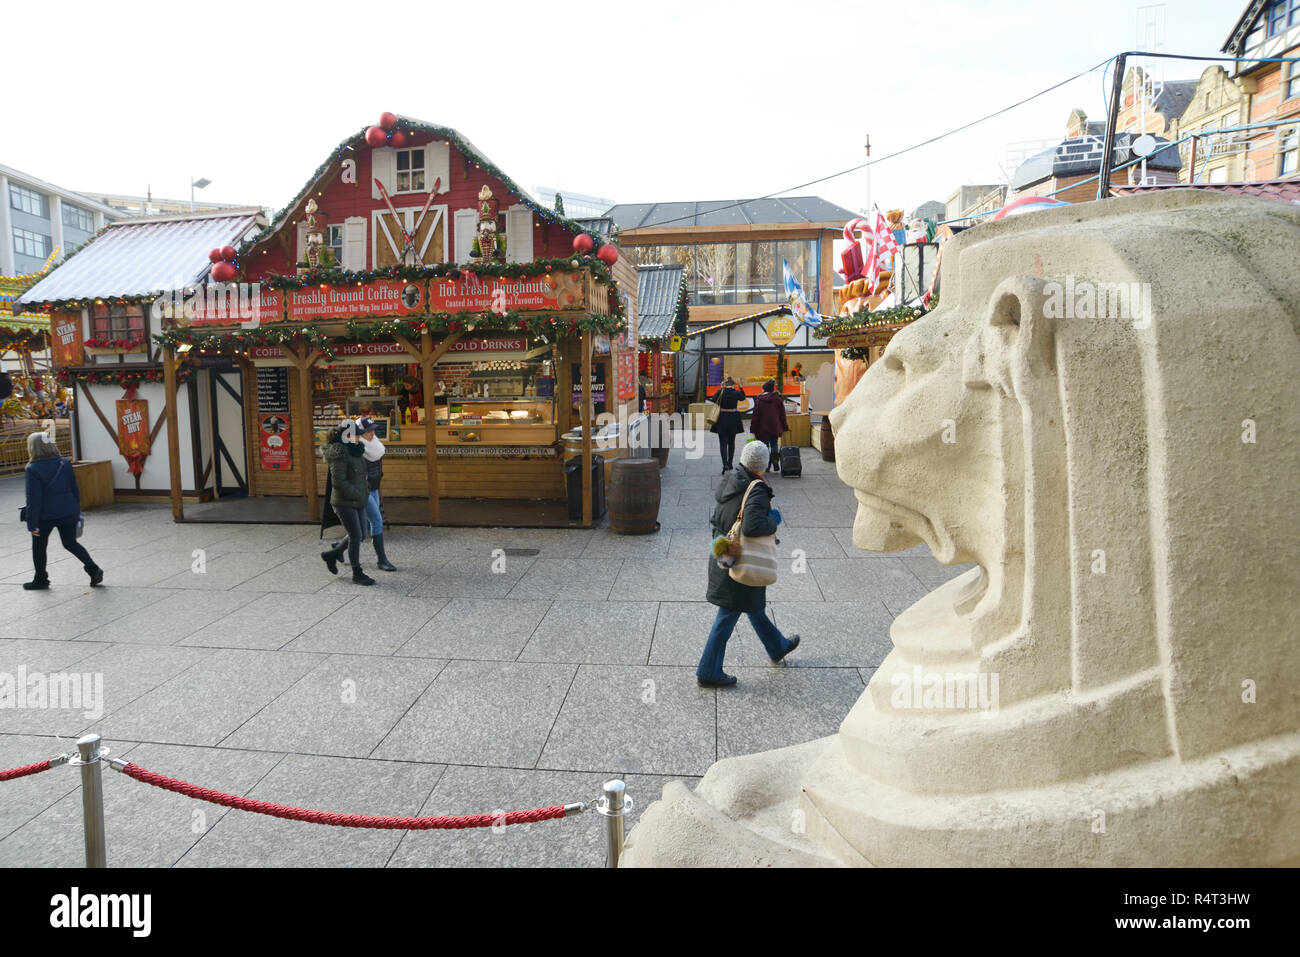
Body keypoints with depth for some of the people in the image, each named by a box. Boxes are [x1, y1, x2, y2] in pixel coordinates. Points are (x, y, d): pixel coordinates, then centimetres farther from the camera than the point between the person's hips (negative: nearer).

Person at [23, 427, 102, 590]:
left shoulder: (33, 469, -15)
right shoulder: (65, 463, 0)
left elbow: (33, 499, -14)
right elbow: (75, 489, 5)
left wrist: (32, 523, -8)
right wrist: (77, 512, 15)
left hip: (45, 515, -4)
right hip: (68, 513, 4)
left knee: (38, 546, 16)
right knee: (70, 543, 14)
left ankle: (40, 579, 28)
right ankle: (93, 569, -3)